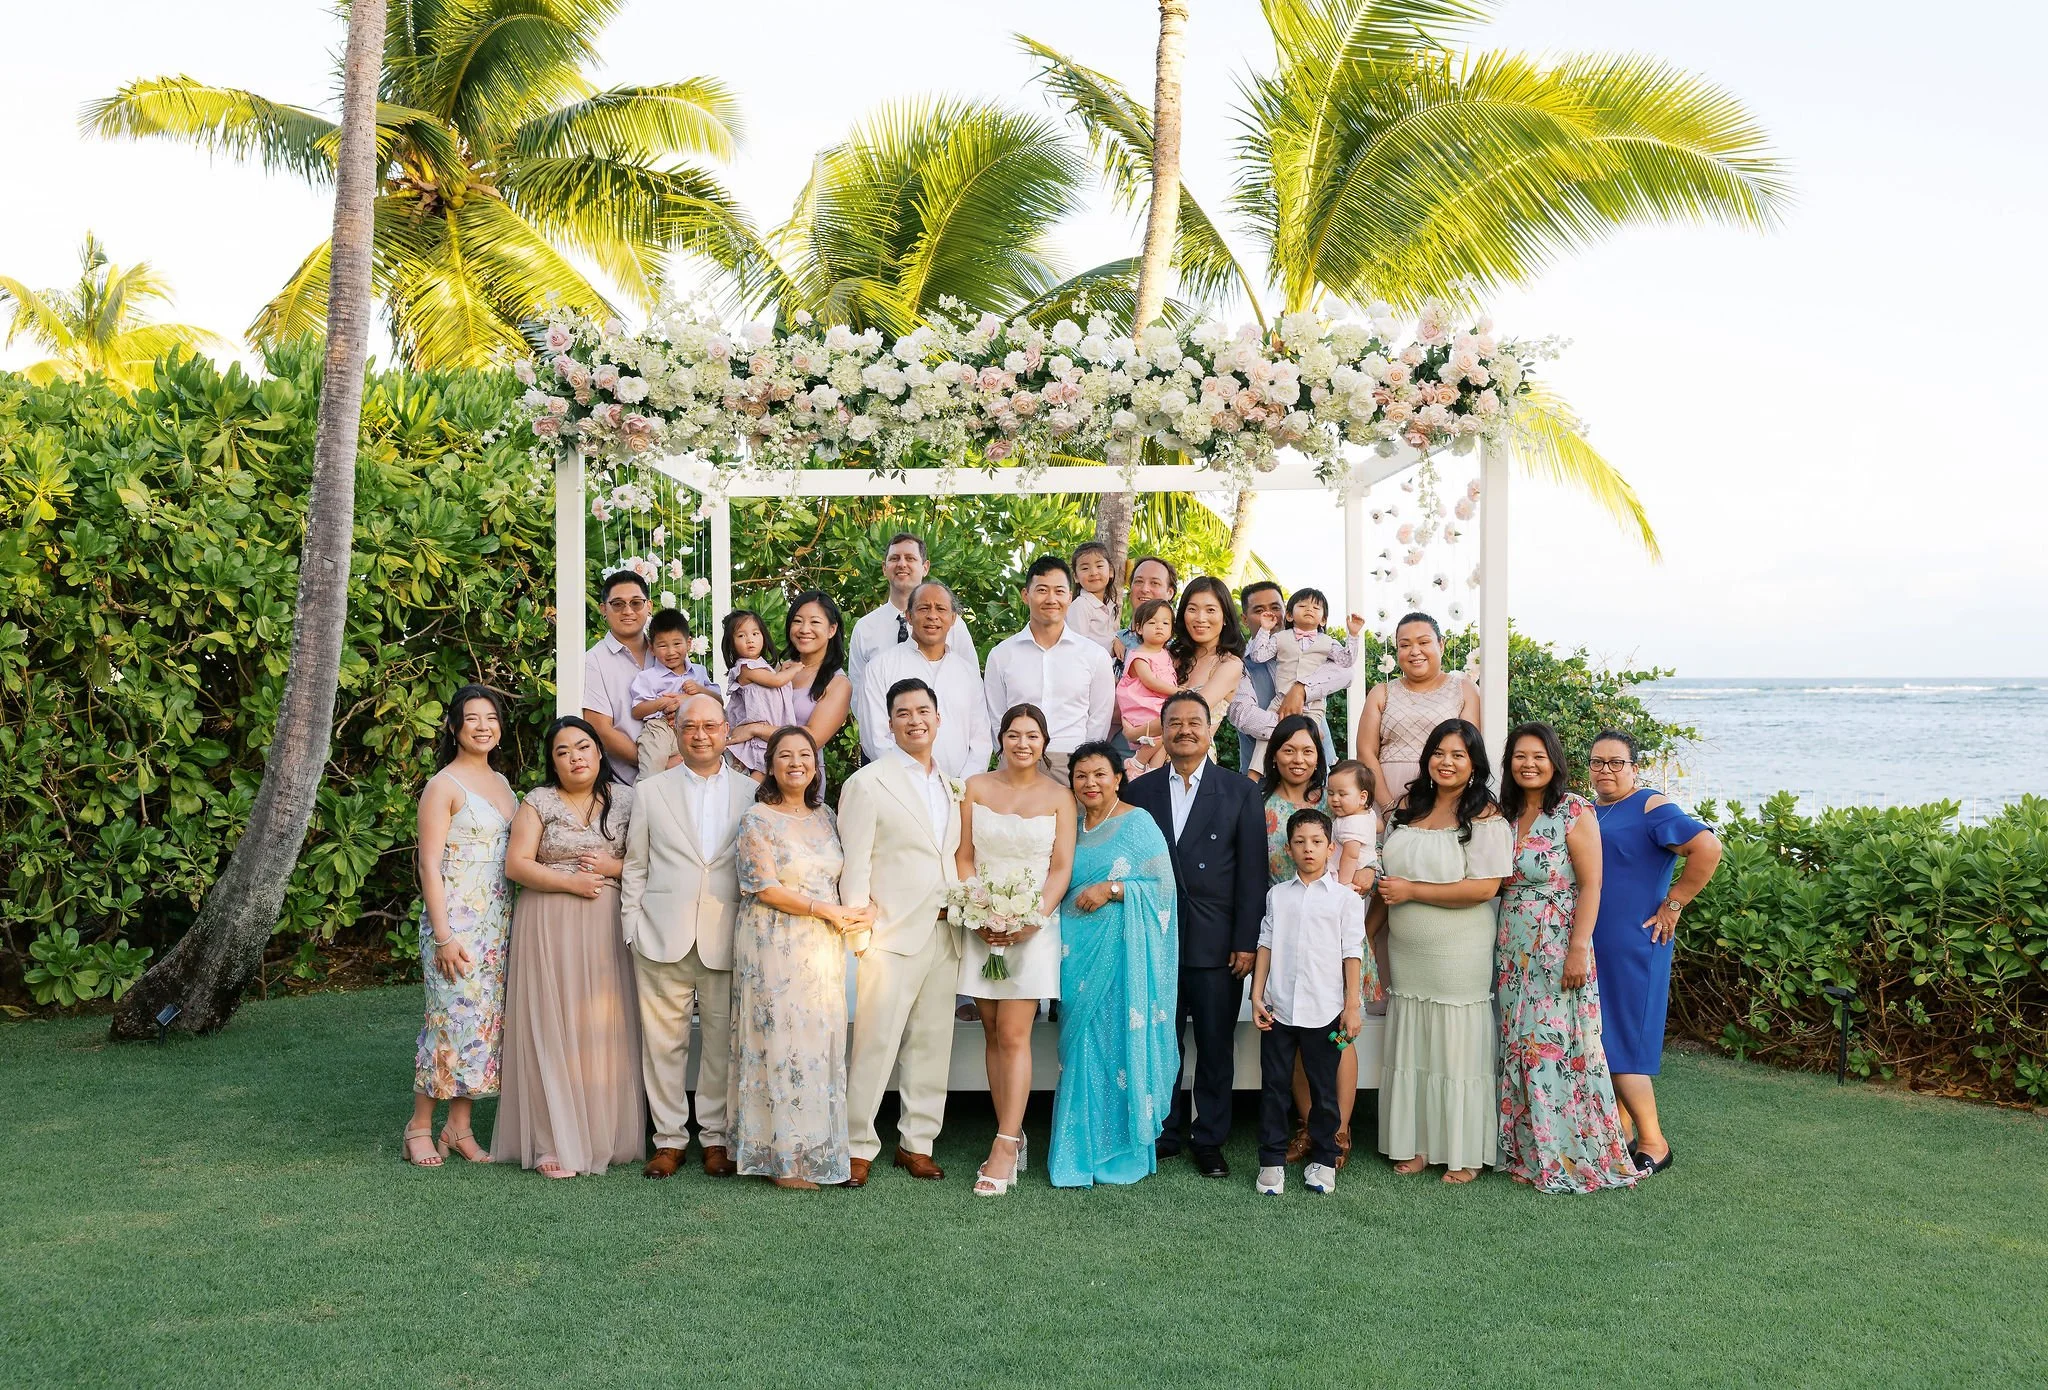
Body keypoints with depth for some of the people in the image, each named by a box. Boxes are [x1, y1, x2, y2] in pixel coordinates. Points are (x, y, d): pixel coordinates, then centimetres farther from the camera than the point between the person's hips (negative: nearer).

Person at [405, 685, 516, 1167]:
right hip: (456, 919, -7)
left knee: (486, 1020, 6)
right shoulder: (443, 786, -7)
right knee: (453, 1018, -7)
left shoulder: (501, 782, 14)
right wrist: (443, 936, -16)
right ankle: (420, 1127, 7)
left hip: (499, 919, 7)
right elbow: (429, 865, -10)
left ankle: (460, 1127, 15)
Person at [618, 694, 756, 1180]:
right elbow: (635, 867, 10)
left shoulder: (752, 793, 9)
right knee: (663, 1040, 4)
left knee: (723, 1040, 4)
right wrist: (632, 927, 3)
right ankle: (669, 1138, 15)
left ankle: (716, 1138, 17)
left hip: (728, 938, 0)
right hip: (663, 936, 0)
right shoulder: (650, 791, 10)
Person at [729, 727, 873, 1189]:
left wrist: (865, 909, -4)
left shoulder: (825, 817, 13)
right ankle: (784, 1159, 4)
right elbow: (766, 889, -12)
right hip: (775, 947, -6)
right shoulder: (757, 819, -4)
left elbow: (847, 878, 17)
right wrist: (828, 910, -15)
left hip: (824, 949, 6)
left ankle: (817, 1146, 15)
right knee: (782, 1042, -3)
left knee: (822, 1043, 6)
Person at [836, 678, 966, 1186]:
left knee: (932, 1043, 9)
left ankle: (917, 1142, 18)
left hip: (944, 935, 6)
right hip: (893, 935, -6)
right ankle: (859, 1147, 4)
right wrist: (859, 936, -11)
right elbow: (855, 866, -6)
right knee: (875, 1045, -5)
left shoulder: (952, 788, 16)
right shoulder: (867, 783, -2)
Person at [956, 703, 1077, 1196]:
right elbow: (963, 857, 5)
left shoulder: (1058, 797, 3)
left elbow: (1061, 868, 0)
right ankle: (1013, 1137, 13)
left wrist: (1032, 921, -13)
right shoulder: (976, 788, 7)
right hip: (981, 927, 2)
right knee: (993, 1034, 5)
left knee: (1013, 1035, -8)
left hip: (1033, 927, -2)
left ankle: (1004, 1149, -8)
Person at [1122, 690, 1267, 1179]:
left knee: (1216, 1048, 6)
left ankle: (1209, 1140, 18)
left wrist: (1247, 942, -6)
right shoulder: (1140, 791, 7)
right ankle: (1165, 1134, 21)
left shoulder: (1240, 791, 2)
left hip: (1217, 942, -1)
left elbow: (1252, 871, -1)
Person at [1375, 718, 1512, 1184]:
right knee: (1411, 1046, 10)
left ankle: (1464, 1153, 13)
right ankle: (1416, 1144, 20)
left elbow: (1483, 887, -18)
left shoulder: (1485, 816, -9)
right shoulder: (1408, 807, 10)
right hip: (1406, 954, 6)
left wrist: (1411, 891, -16)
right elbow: (1388, 872, 21)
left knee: (1458, 1047, 2)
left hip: (1460, 957, -6)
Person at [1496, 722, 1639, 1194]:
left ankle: (1571, 1155, 4)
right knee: (1519, 1047, 9)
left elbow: (1591, 885, -12)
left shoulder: (1575, 812, -8)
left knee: (1560, 1047, -6)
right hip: (1513, 951, 6)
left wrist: (1578, 949, -17)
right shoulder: (1503, 815, 10)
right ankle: (1527, 1151, 18)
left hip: (1558, 948, -6)